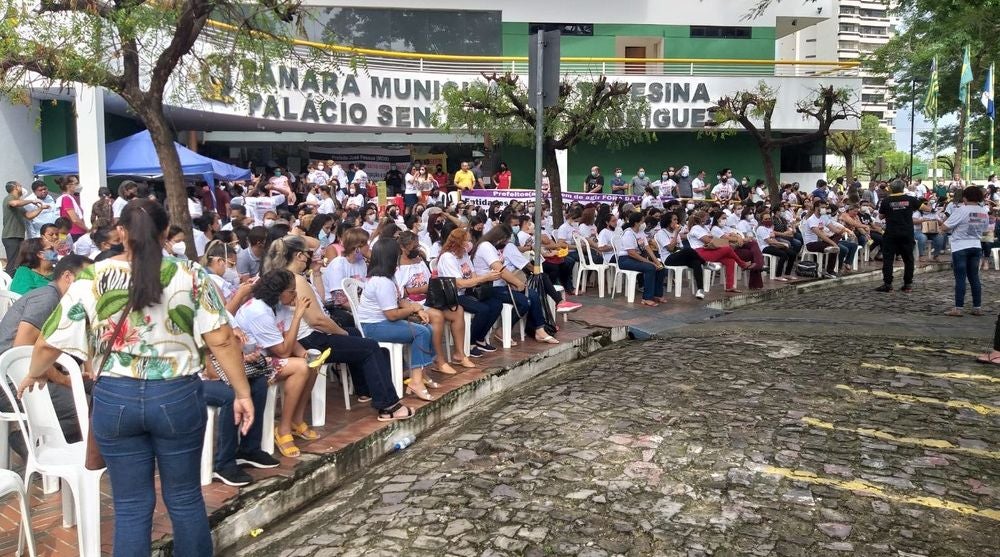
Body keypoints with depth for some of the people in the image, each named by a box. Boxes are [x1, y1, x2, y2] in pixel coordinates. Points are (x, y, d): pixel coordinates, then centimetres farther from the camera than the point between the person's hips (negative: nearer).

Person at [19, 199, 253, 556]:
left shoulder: (91, 279, -3)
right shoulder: (189, 276, -5)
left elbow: (50, 342, 2)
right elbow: (221, 340, -10)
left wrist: (35, 374, 23)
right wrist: (243, 393, -2)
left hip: (115, 399, 1)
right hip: (177, 396, 0)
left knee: (131, 506, 12)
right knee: (185, 499, 14)